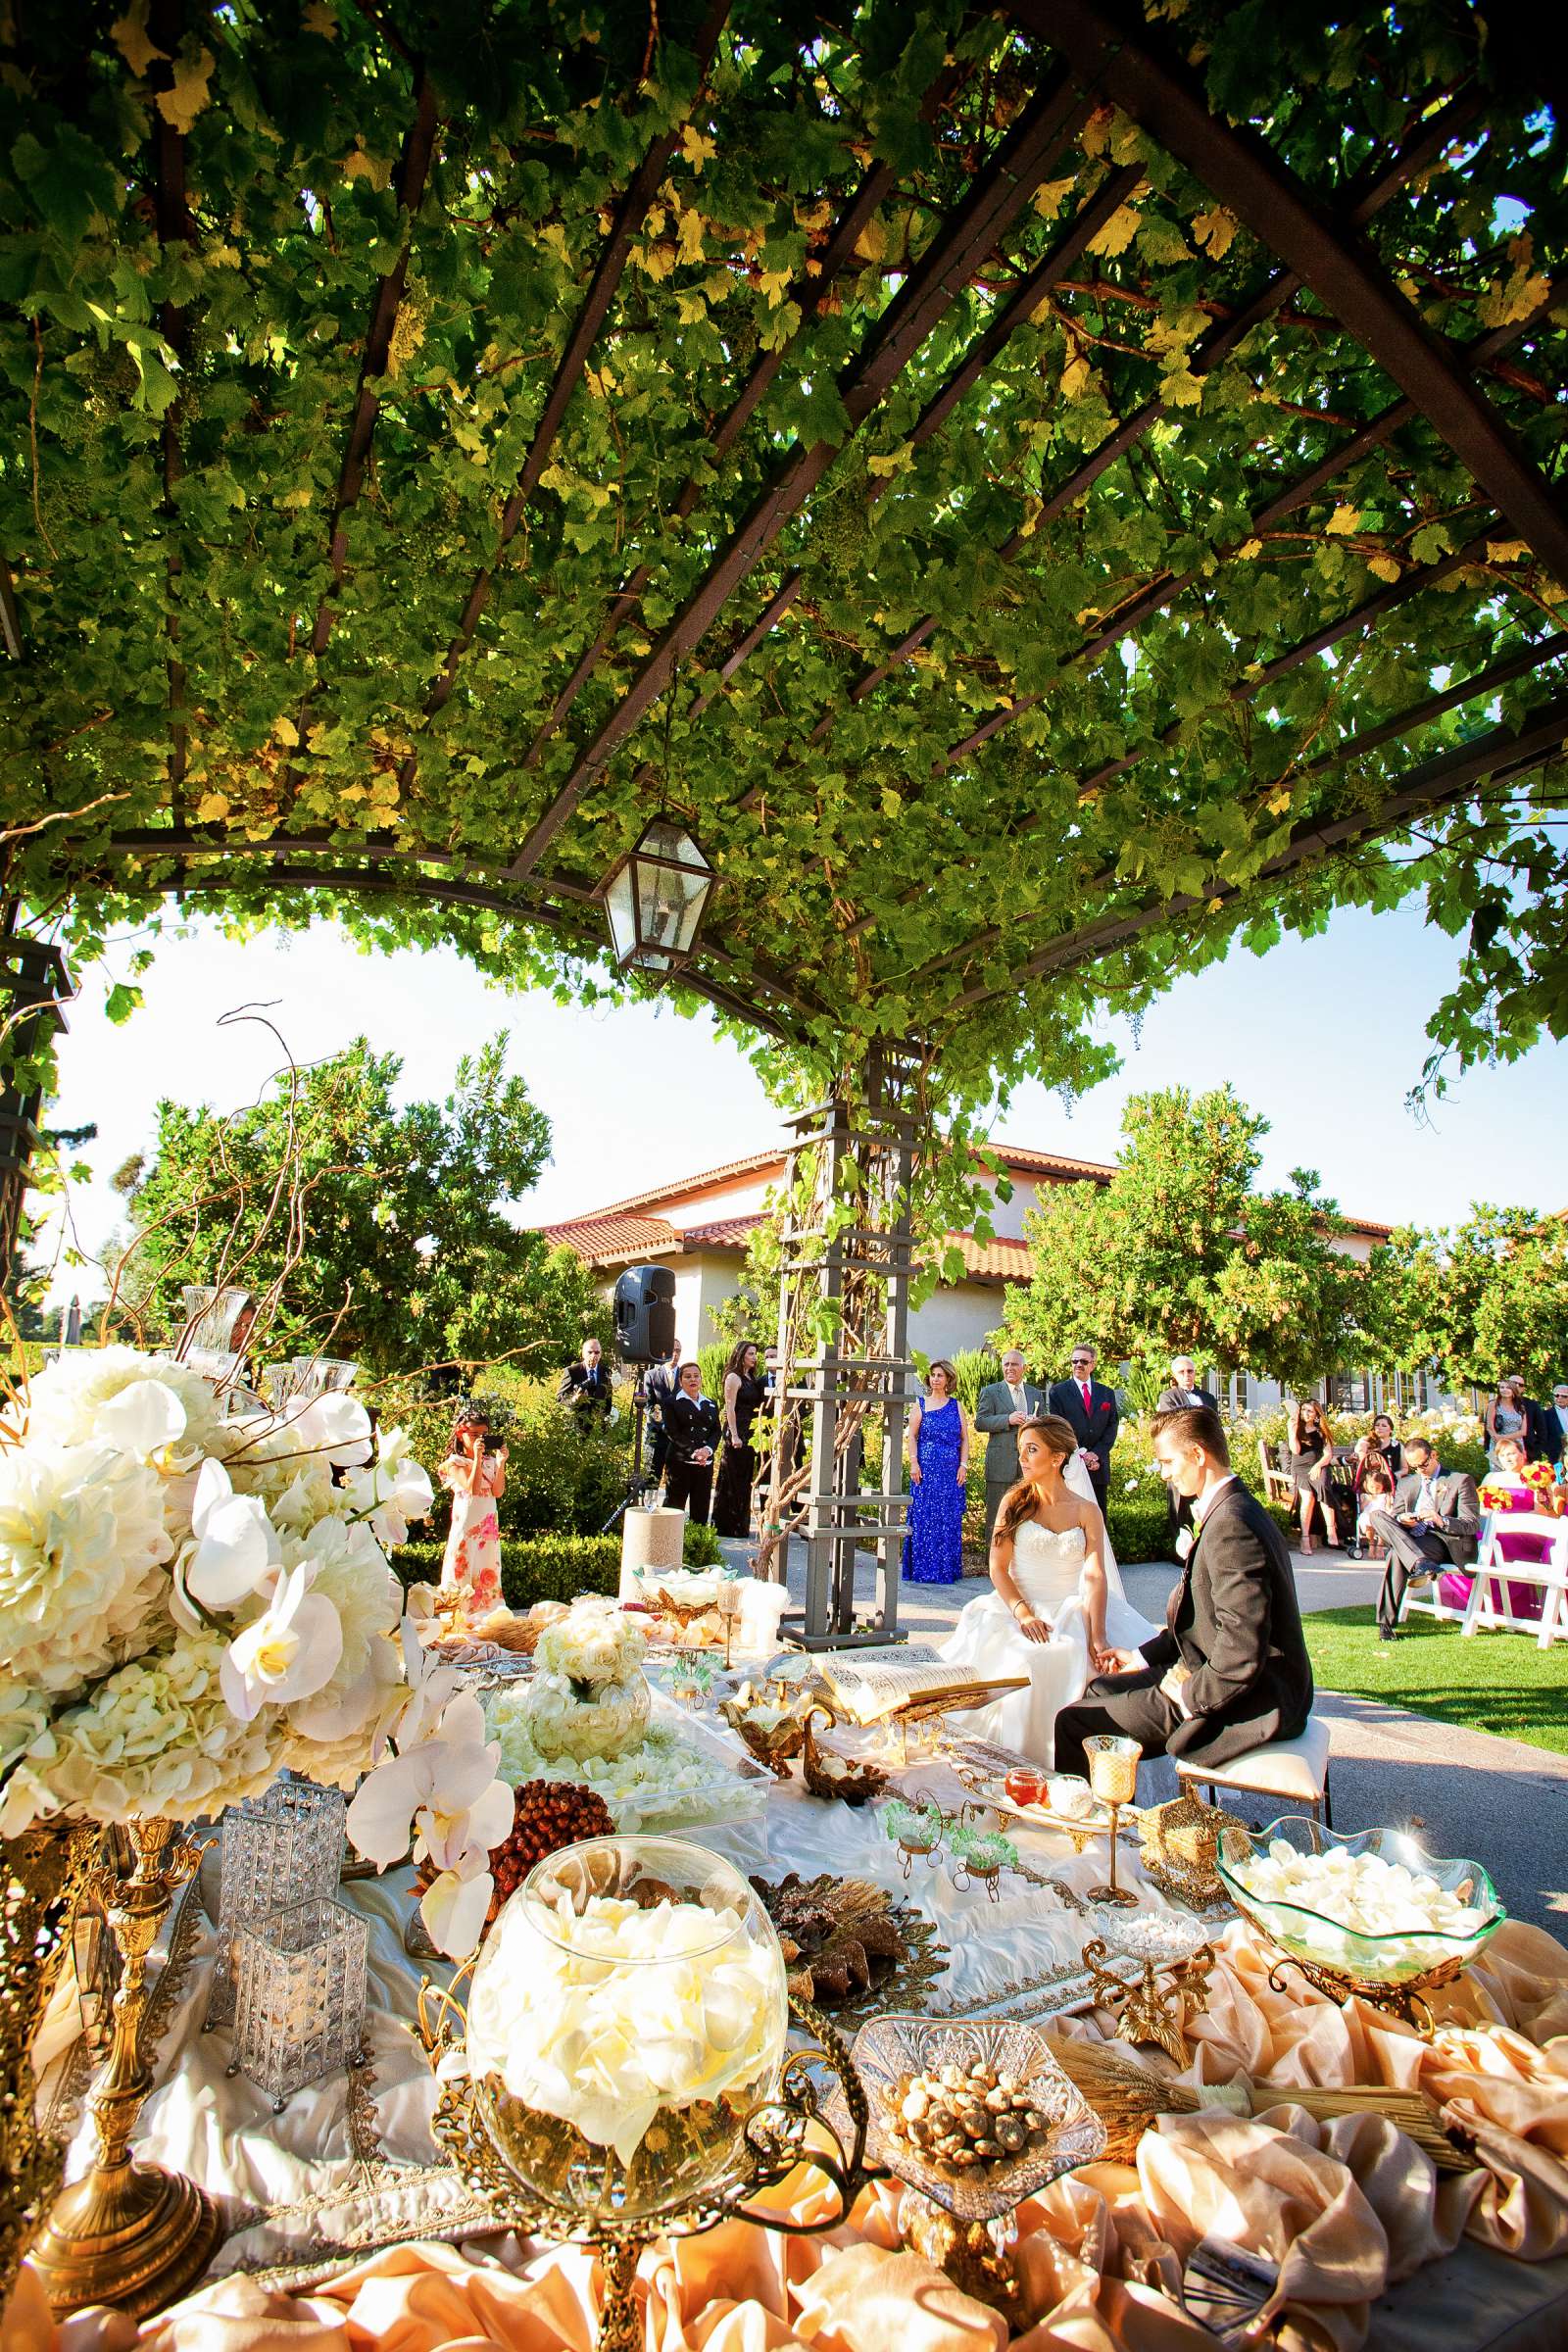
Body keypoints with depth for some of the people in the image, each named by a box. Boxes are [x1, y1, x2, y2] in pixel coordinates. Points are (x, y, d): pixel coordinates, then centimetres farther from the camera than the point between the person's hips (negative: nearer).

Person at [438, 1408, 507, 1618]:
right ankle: (462, 1615, -4)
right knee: (465, 1569, -6)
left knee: (488, 1572, 6)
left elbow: (498, 1492, -2)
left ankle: (487, 1614, 9)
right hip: (466, 1526, -5)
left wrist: (501, 1463, -9)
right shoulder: (456, 1462, -3)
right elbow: (472, 1488, -18)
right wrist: (477, 1458, -21)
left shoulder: (490, 1462, 11)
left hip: (489, 1527, 5)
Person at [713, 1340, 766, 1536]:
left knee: (745, 1480, 11)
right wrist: (734, 1436, -19)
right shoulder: (733, 1377, -8)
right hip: (737, 1433, -8)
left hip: (749, 1434, 8)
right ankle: (726, 1525, 4)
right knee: (732, 1480, -3)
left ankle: (741, 1525, 18)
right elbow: (730, 1408, -13)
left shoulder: (752, 1378, 15)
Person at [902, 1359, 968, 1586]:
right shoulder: (921, 1405, 5)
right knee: (923, 1518, -2)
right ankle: (922, 1569, 4)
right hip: (926, 1470, -2)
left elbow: (964, 1439, 9)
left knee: (949, 1520, 3)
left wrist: (963, 1465, -1)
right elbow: (911, 1436, 0)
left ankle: (947, 1569, 11)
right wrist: (913, 1463, -9)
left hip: (951, 1472, 2)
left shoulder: (956, 1406, 10)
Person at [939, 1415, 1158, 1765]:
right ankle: (1017, 1759, -12)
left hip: (1071, 1611, 1)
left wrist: (1098, 1635, -22)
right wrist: (1023, 1613, -19)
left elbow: (1096, 1576, -6)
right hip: (1020, 1607, -1)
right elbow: (998, 1568, -1)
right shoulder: (1014, 1502, 5)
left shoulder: (1086, 1510, 5)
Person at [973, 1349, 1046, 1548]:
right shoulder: (990, 1392, 1)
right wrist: (1008, 1420, -20)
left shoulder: (1036, 1394, 14)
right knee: (997, 1513, 1)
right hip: (1001, 1463, -4)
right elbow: (980, 1422, -8)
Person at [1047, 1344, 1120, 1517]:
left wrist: (1096, 1453, -8)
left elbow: (1112, 1426, 6)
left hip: (1099, 1466, 3)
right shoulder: (1058, 1392, 2)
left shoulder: (1107, 1393, 12)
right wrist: (1080, 1454, -12)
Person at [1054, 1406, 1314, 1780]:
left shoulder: (1230, 1527, -25)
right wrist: (1143, 1657, 14)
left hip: (1247, 1704, -11)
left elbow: (1241, 1656, -28)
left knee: (1074, 1722, -10)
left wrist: (1190, 1695, -13)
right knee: (1100, 1690, 17)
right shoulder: (1234, 1510, 10)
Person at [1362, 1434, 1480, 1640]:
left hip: (1447, 1542, -5)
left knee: (1397, 1554, -34)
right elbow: (1394, 1518, 15)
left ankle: (1387, 1622, -34)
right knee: (1377, 1516, -25)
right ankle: (1419, 1563, -43)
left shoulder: (1461, 1480, 7)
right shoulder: (1406, 1484, 23)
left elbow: (1473, 1524, -3)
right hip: (1412, 1539, 6)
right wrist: (1401, 1520, -11)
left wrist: (1442, 1521, -22)